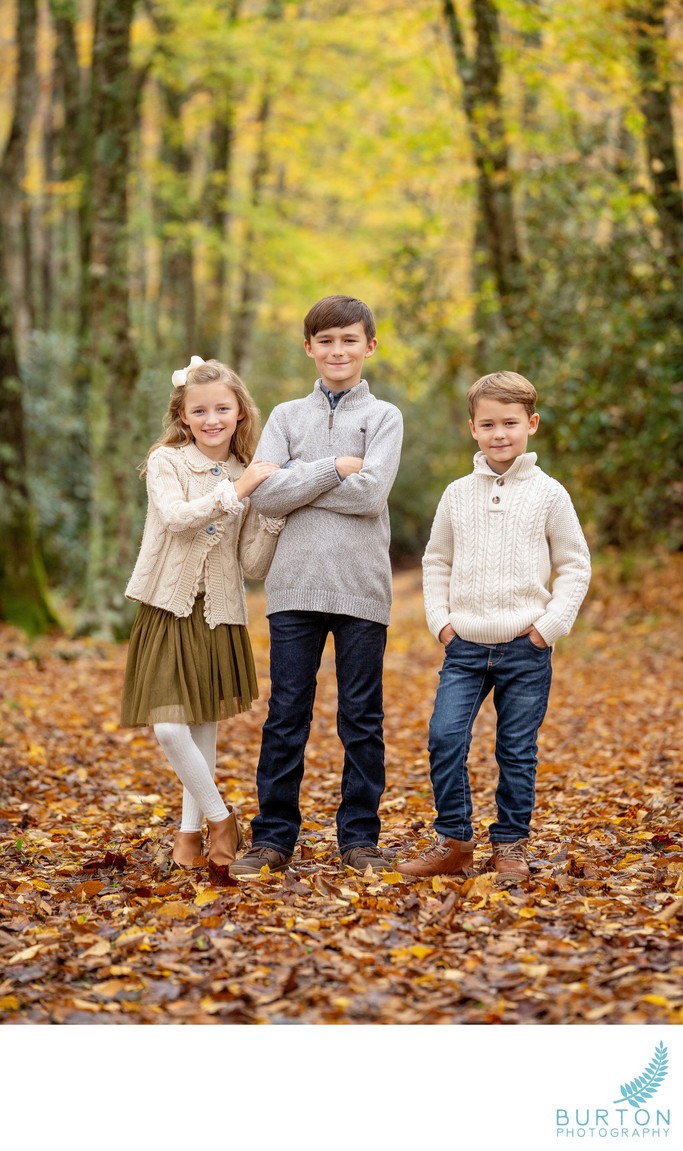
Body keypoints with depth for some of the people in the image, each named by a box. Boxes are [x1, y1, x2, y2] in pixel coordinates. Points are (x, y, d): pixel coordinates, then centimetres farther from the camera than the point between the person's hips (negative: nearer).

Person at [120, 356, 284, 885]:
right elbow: (175, 515, -24)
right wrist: (234, 490, -25)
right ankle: (221, 819, 6)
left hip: (220, 615, 3)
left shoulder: (249, 476, 6)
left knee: (205, 726, 7)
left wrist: (273, 517, -11)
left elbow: (254, 566, 2)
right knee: (169, 727, -12)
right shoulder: (166, 461, -3)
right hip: (169, 609, -3)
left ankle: (190, 830, 20)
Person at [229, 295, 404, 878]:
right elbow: (266, 493, -3)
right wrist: (335, 468, -9)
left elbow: (371, 494, -11)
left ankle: (359, 836, 15)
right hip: (296, 584, 1)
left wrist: (296, 482, -7)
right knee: (285, 716, 3)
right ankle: (273, 837, 10)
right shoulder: (287, 416, 12)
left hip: (362, 586, -1)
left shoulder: (384, 416, 6)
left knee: (361, 719, 5)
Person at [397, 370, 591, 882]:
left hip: (525, 649, -2)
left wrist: (550, 624, -5)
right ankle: (453, 842, 4)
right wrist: (439, 618, 5)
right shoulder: (458, 494, 8)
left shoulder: (548, 493, 1)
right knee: (445, 738, -9)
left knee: (517, 752, 3)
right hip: (465, 647, 2)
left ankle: (511, 845, 18)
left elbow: (575, 565, 4)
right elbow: (437, 561, 17)